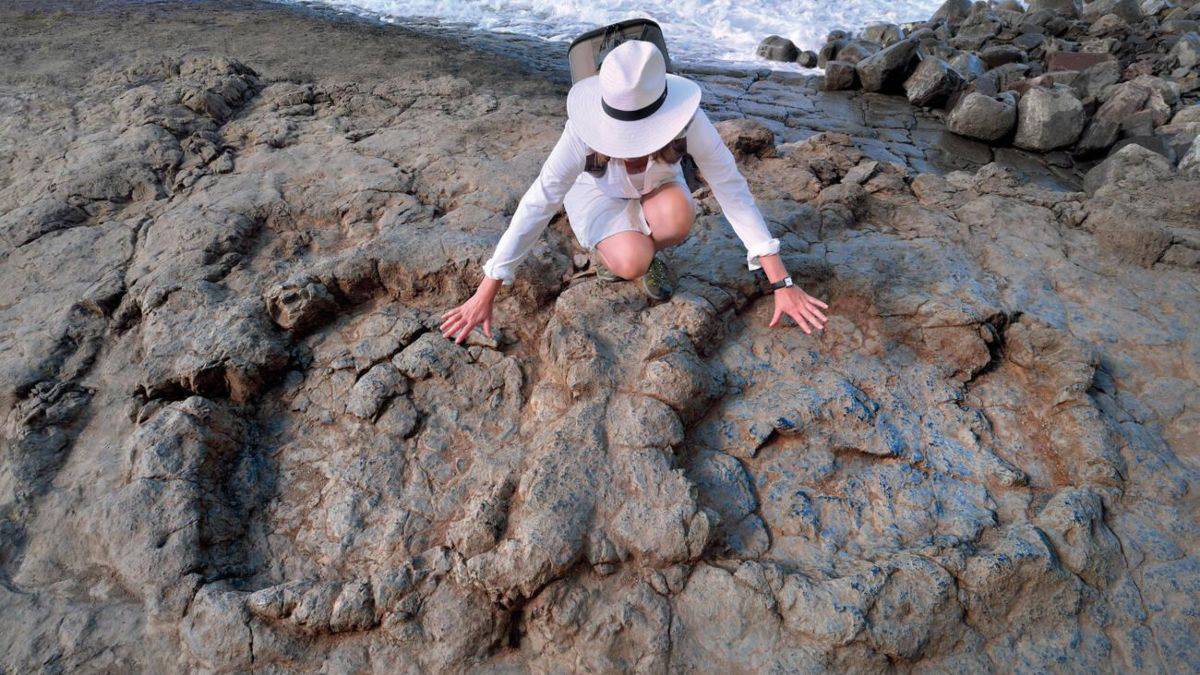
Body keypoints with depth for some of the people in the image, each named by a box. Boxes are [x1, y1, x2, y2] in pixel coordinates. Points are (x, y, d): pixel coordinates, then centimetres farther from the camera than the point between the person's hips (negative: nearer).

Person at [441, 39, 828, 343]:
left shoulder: (688, 120, -33)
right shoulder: (585, 129, -35)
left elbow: (733, 190, -30)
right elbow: (538, 203, -34)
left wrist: (782, 283, -33)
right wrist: (484, 295, -35)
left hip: (655, 189, 2)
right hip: (597, 193, -1)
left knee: (678, 216, -36)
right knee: (632, 262, -33)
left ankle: (638, 247, -1)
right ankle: (607, 247, 3)